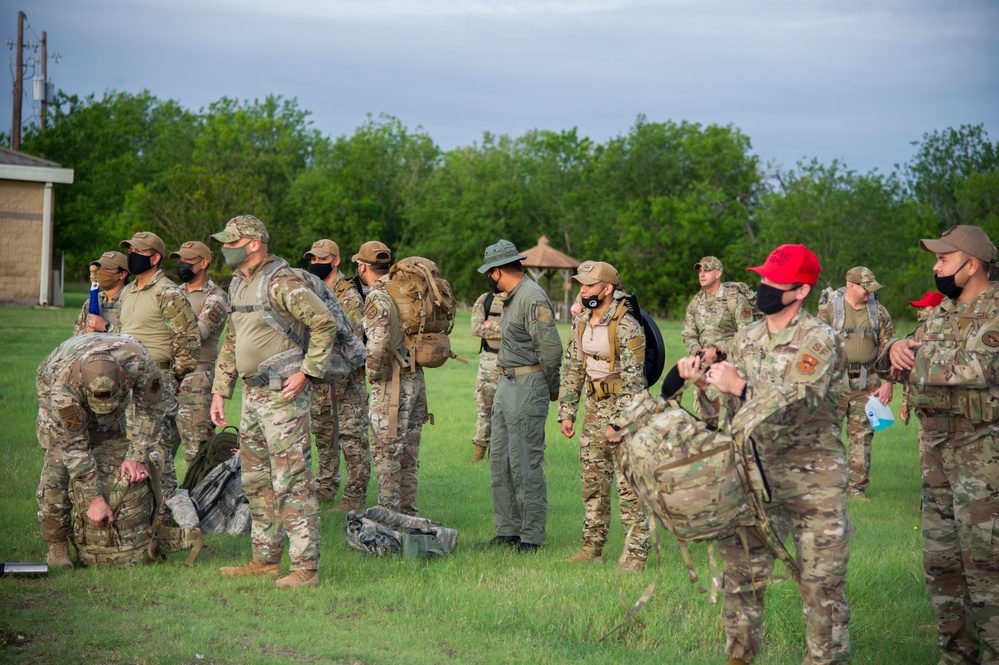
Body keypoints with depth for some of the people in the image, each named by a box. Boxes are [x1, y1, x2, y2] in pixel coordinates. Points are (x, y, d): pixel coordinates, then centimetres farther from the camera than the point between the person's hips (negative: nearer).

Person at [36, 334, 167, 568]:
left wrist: (137, 458, -28)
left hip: (111, 387, 3)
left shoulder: (138, 361, -41)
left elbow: (151, 409, -23)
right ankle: (56, 544, -9)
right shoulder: (64, 384, -45)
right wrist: (96, 500, -34)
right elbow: (74, 446, -36)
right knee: (59, 461, -16)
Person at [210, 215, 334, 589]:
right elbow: (231, 344, 23)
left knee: (292, 482, -10)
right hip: (253, 394, 10)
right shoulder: (238, 286, 15)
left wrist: (306, 373, -19)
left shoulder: (281, 282, -15)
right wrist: (220, 391, 17)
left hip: (284, 394, -10)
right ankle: (266, 559, 24)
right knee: (256, 481, 14)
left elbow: (325, 323, -20)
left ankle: (305, 568, -8)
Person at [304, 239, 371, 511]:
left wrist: (339, 379, -23)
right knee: (323, 436, 16)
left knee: (351, 438, -6)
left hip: (346, 380, -8)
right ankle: (326, 488, 27)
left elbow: (354, 339, -17)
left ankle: (355, 496, -4)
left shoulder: (349, 297, -11)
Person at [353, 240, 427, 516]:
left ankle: (389, 512, -1)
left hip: (392, 382, -9)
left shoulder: (377, 298, -15)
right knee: (408, 449, 15)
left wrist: (373, 372, -13)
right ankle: (408, 510, 22)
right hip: (416, 377, 9)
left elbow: (378, 342, -27)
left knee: (385, 450, -2)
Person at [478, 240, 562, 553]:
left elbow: (551, 348, -19)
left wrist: (551, 387, -6)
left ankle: (532, 535, -2)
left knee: (525, 464, -7)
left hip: (528, 386, -10)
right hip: (506, 386, 10)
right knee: (500, 462, 12)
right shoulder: (513, 297, 15)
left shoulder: (533, 299, -16)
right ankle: (507, 530, 19)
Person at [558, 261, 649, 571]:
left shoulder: (626, 325, -17)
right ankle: (592, 546, 20)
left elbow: (633, 377, -20)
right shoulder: (581, 323, 8)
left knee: (628, 484, -8)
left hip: (622, 408, -8)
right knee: (592, 481, 11)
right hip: (594, 408, 8)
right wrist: (566, 412, 9)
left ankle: (636, 553, -5)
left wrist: (621, 422, -23)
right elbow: (571, 369, 14)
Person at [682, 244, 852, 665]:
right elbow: (729, 410, 11)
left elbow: (797, 406, -20)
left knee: (820, 579, -3)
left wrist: (742, 387, -24)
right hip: (757, 472, 5)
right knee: (741, 569, 7)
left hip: (813, 477, -5)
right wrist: (703, 384, -7)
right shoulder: (746, 340, 10)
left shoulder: (820, 341, -9)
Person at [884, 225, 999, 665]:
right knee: (940, 557, 11)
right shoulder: (940, 311, 15)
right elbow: (903, 367, 16)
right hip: (935, 448, 8)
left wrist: (918, 358, -13)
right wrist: (897, 348, -8)